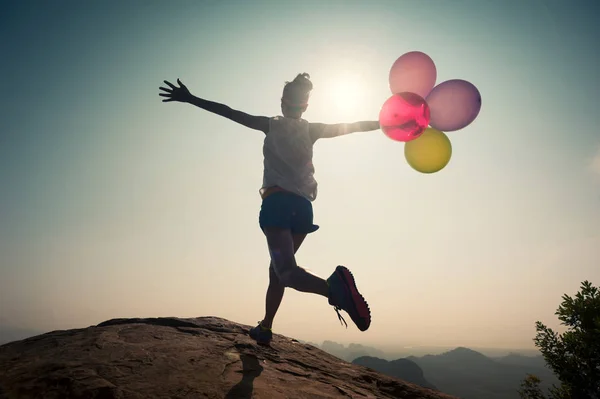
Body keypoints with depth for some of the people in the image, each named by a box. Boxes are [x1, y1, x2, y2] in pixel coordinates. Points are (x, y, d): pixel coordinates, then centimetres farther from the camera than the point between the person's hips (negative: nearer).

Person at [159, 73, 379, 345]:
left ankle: (332, 286, -48)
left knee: (286, 270, -18)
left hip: (277, 202, -4)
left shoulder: (271, 126, 9)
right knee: (278, 266, 20)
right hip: (303, 207, 4)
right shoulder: (311, 130, 14)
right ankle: (265, 327, 23)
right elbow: (352, 126, 17)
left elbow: (230, 113, 8)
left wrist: (190, 99, 12)